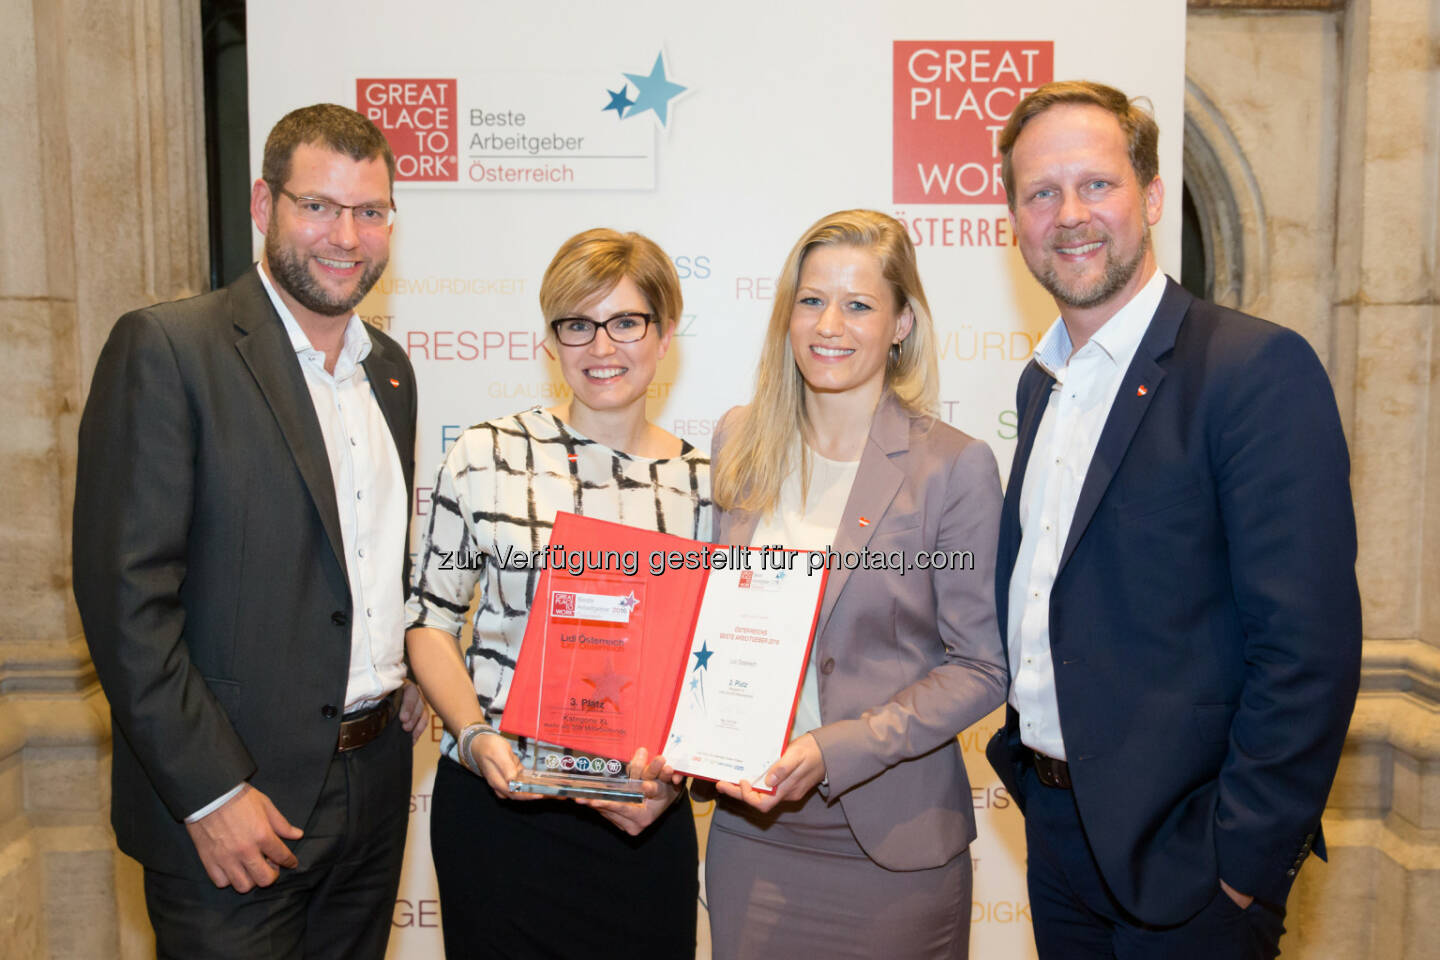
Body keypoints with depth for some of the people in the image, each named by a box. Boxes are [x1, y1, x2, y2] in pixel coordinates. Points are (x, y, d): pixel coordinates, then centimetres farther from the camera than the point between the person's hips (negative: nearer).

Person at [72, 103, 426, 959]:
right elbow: (126, 592, -16)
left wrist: (413, 668, 5)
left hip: (377, 786, 7)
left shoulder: (389, 366, 10)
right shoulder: (166, 348, -12)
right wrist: (212, 792, -17)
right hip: (230, 803, -6)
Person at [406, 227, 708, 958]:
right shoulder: (486, 457, -4)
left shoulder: (704, 485, 0)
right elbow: (430, 620, 1)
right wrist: (475, 736, -13)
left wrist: (675, 770, -9)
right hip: (497, 804, -1)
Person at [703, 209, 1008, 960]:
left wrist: (835, 750, -18)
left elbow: (979, 666, -9)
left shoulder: (955, 466, -11)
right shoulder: (740, 441, 2)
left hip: (891, 842, -3)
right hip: (749, 825, 4)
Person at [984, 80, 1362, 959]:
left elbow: (1308, 647, -19)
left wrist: (1243, 866, -17)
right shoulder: (1042, 380, 8)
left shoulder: (1259, 367, -16)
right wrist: (1024, 749, 8)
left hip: (1179, 852, -7)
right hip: (1055, 822, 7)